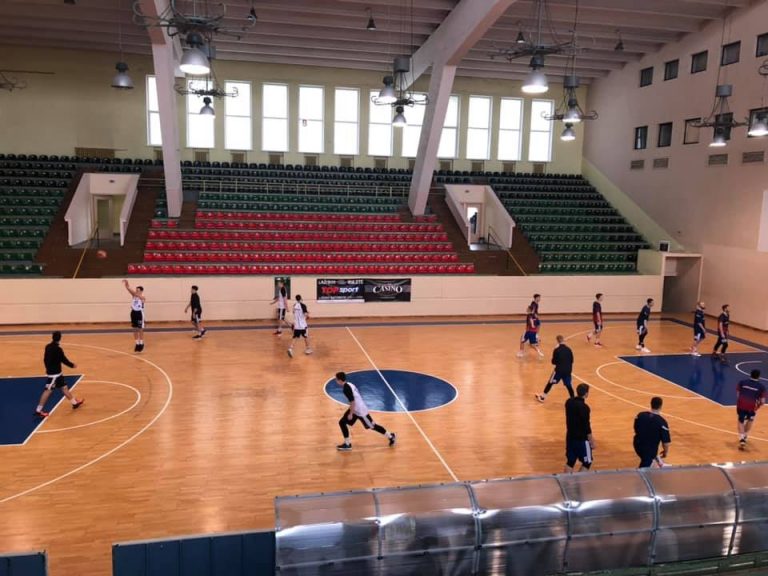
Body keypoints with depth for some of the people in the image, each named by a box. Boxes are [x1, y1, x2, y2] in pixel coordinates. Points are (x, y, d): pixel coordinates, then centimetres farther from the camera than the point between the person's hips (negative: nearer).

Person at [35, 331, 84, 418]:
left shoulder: (48, 346, 4)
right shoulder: (57, 349, -21)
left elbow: (45, 359, 13)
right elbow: (64, 359, -13)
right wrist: (72, 365, 4)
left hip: (50, 371, 9)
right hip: (54, 373, -9)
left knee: (64, 387, 18)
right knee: (48, 391, -4)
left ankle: (75, 403, 30)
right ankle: (39, 410, -1)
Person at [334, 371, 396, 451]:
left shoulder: (346, 388, -25)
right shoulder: (348, 385, 5)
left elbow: (352, 402, -27)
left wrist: (350, 414, -19)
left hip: (360, 410, -10)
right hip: (355, 409, 10)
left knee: (372, 426, 5)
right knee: (342, 422, 8)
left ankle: (390, 436, 21)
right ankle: (347, 444, 14)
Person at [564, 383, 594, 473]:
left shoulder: (569, 402, -2)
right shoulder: (584, 407, -23)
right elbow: (586, 426, -19)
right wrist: (592, 441, -9)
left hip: (570, 437, 7)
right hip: (582, 439, -7)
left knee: (570, 462, 15)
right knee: (587, 462, 12)